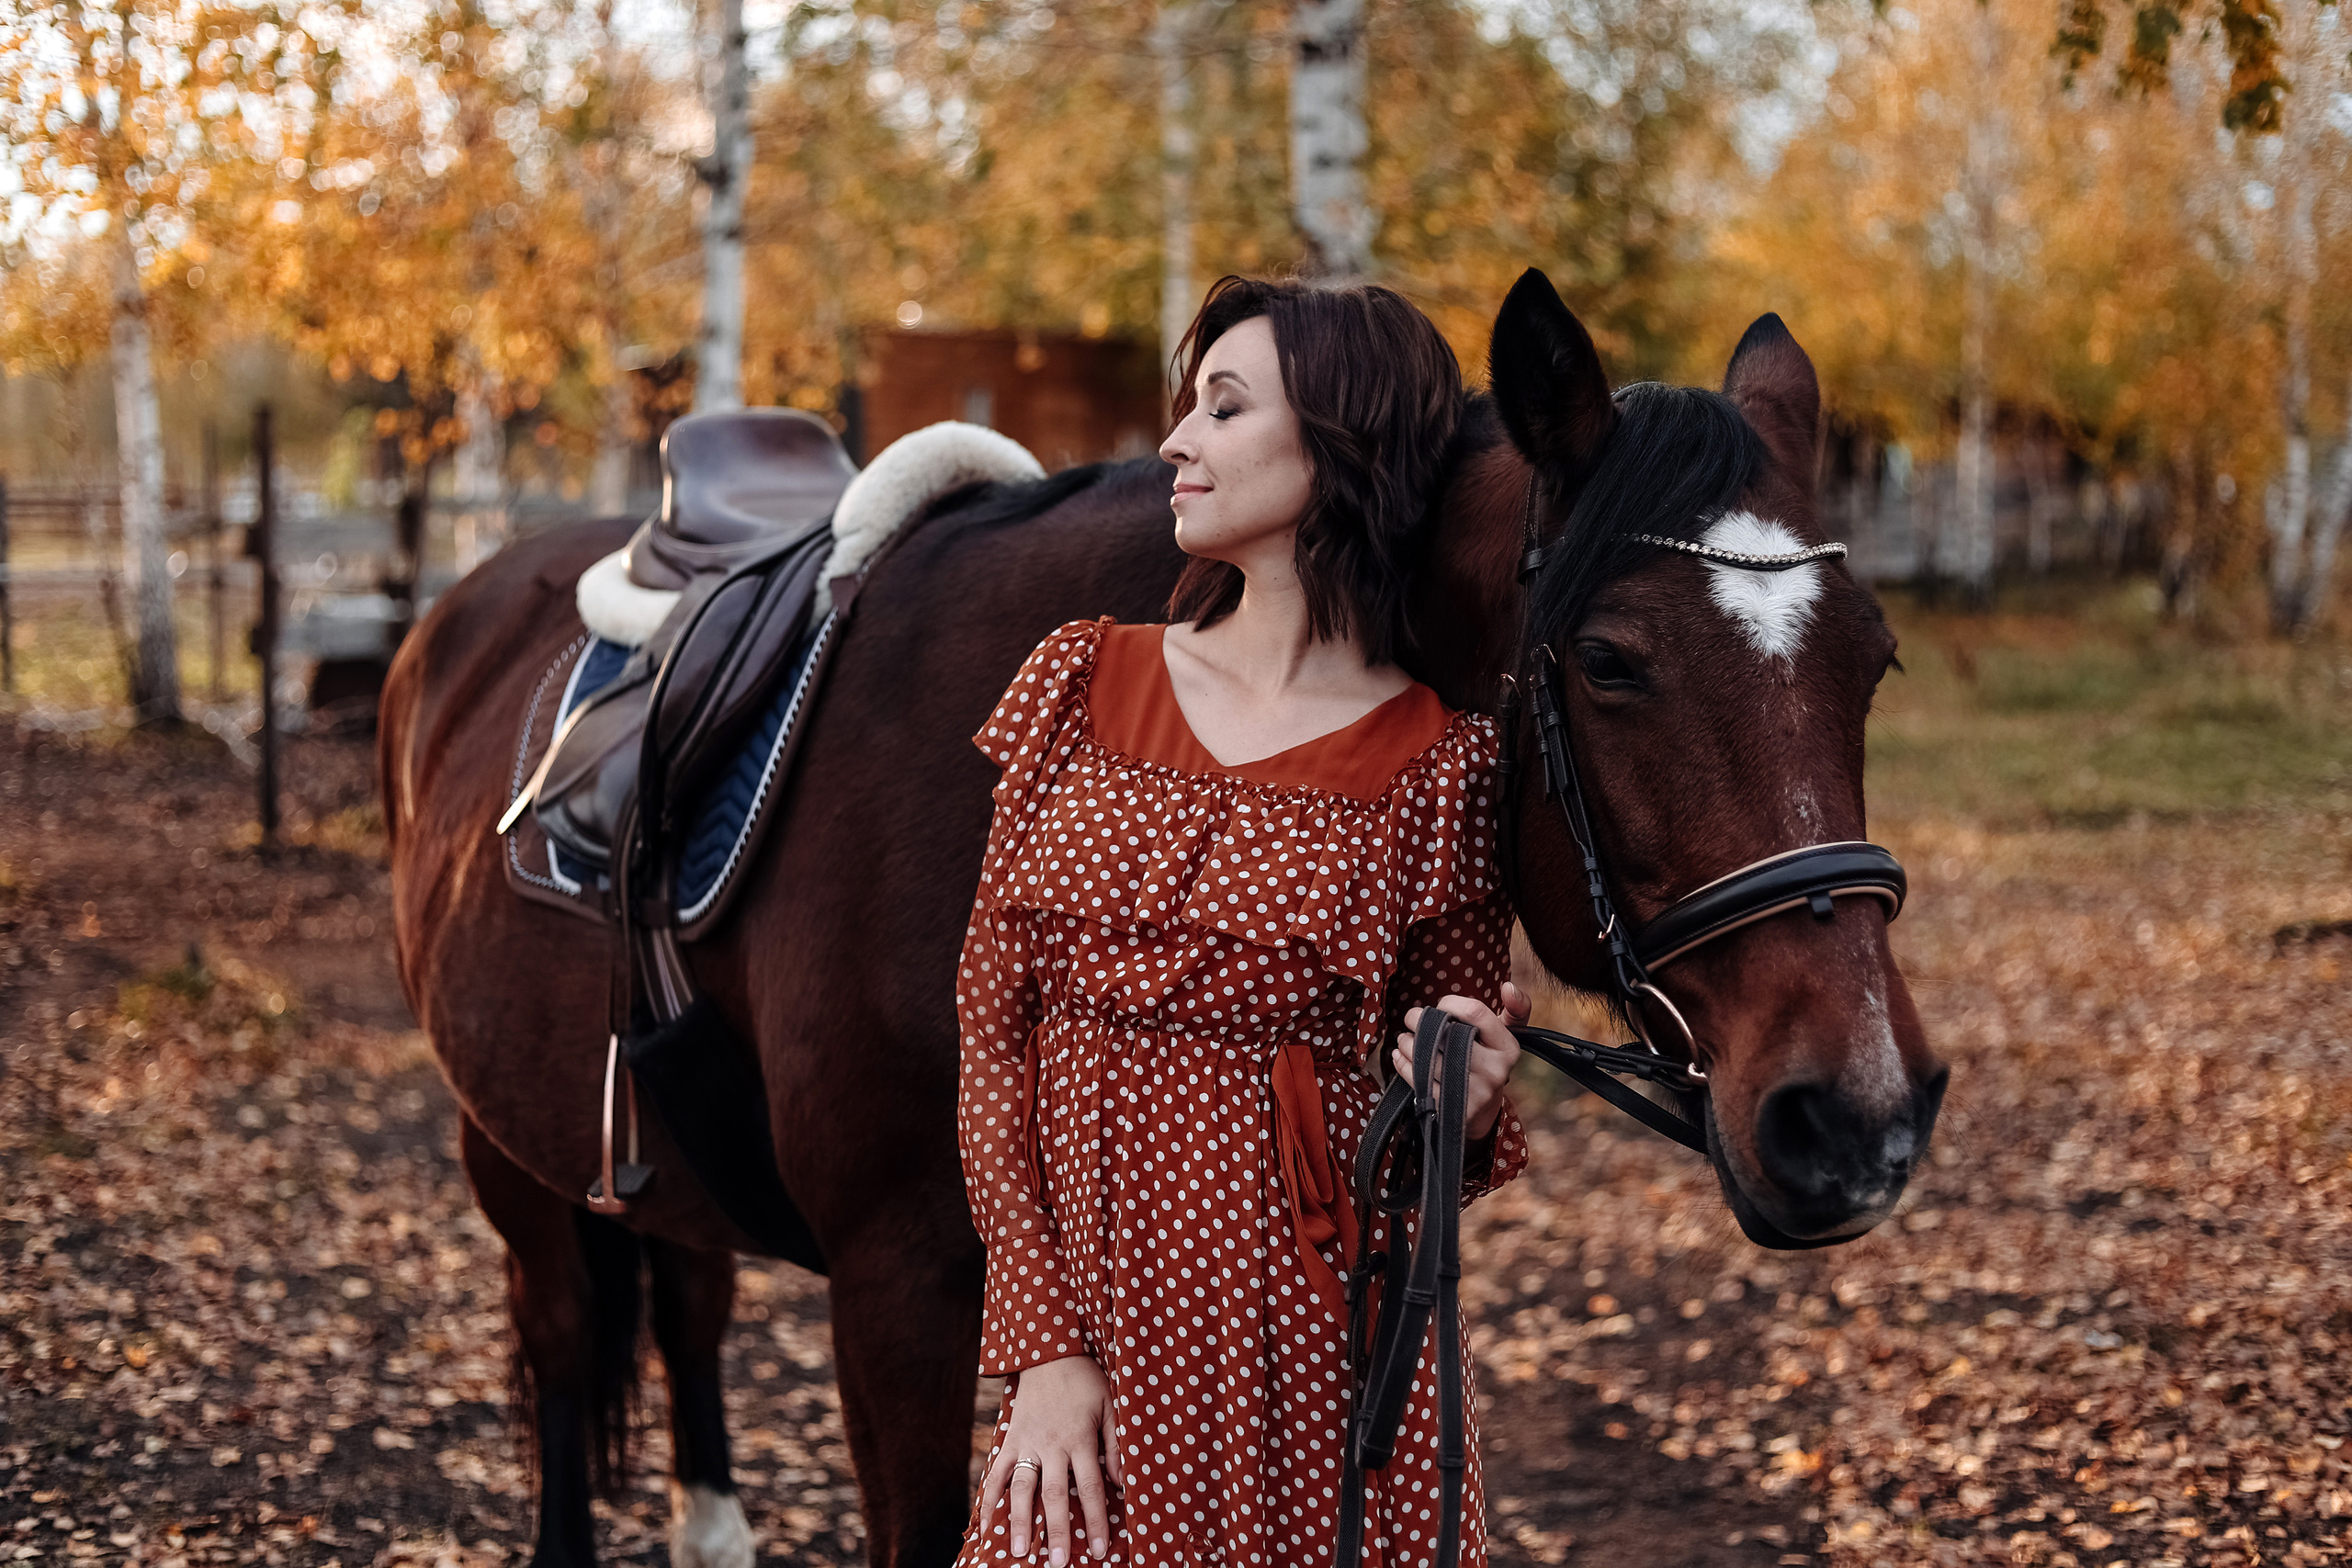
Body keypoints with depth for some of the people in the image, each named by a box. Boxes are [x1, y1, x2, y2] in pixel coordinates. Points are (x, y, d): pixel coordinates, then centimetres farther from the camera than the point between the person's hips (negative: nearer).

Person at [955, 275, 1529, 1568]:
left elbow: (1453, 1111, 6)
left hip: (1315, 1346, -2)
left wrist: (1460, 1110, -18)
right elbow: (997, 1029, 2)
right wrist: (1043, 1347, -6)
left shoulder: (1436, 760, -4)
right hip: (1089, 1310, 2)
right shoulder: (1082, 685, 3)